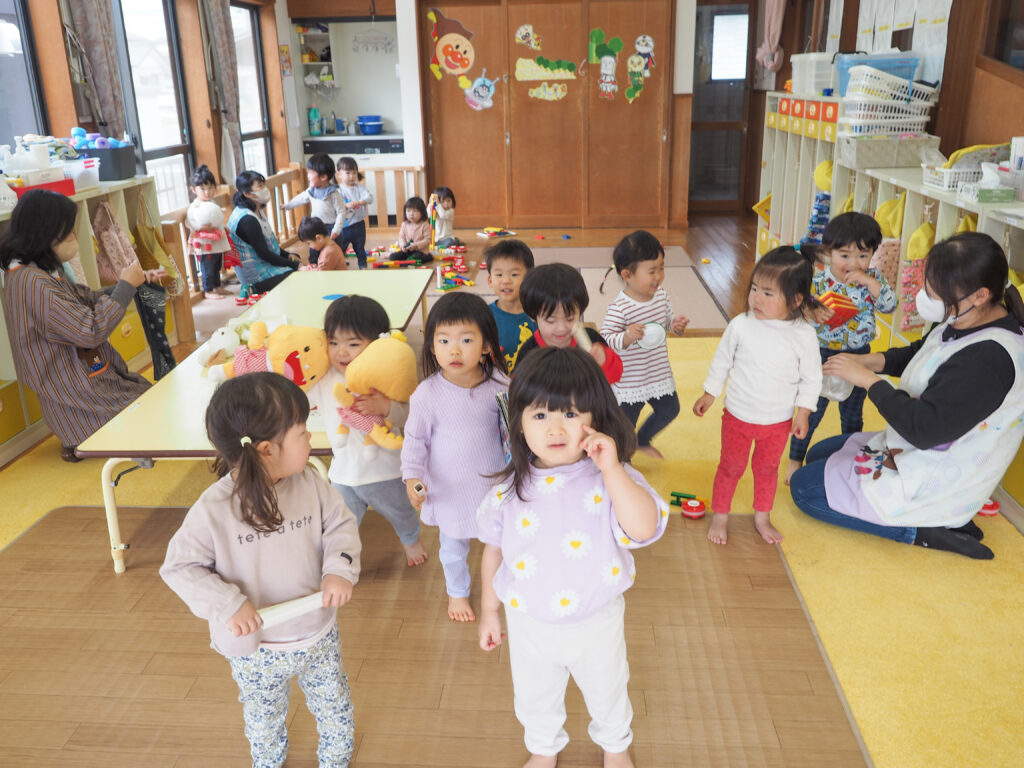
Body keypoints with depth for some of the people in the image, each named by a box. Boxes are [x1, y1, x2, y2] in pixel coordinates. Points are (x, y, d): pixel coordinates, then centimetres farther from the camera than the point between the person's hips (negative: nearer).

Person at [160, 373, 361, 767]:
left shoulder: (310, 483, -16)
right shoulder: (213, 510, -26)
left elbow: (340, 523, -6)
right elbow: (180, 567, -16)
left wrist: (340, 568, -23)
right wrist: (227, 604, -27)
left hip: (320, 633, 3)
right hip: (256, 646, -2)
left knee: (334, 709, 23)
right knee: (264, 720, 25)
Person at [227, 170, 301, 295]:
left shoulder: (257, 210, 8)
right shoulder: (247, 219, -23)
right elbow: (264, 254, -22)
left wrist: (287, 255, 5)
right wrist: (294, 265, -19)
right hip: (254, 272, -10)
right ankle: (254, 289, -10)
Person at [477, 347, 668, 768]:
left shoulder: (611, 481, -22)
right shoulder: (509, 490, -15)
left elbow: (645, 528, -38)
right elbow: (494, 549, -1)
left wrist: (611, 469, -41)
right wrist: (489, 610, 7)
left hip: (597, 622, -1)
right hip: (529, 624, 2)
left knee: (607, 693, 27)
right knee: (535, 698, 26)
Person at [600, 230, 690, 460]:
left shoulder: (661, 295, -5)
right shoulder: (618, 308, -27)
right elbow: (605, 340, -26)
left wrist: (676, 323, -9)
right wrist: (627, 336, -44)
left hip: (660, 374, 7)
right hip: (629, 381, -6)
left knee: (669, 410, 24)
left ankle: (642, 441, 51)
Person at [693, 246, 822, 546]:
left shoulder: (804, 335, -17)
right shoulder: (741, 325, -17)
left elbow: (811, 377, -5)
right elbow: (722, 361, -2)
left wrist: (803, 412, -5)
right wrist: (709, 394, 4)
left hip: (778, 421, 1)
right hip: (738, 416, 0)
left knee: (767, 468, 21)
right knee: (731, 467, 16)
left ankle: (762, 517, 42)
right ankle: (720, 516, 35)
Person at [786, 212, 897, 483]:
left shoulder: (873, 278, -4)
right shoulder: (818, 280, -14)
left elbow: (890, 305, -14)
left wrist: (870, 282, -24)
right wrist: (815, 313, -33)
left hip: (860, 356, 3)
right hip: (823, 356, -3)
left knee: (852, 415, 18)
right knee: (811, 412, 7)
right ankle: (795, 460, 24)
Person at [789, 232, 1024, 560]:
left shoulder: (988, 359, -33)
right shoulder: (963, 321, -5)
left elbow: (923, 429, -32)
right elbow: (918, 353, 16)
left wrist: (868, 379, -22)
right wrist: (870, 360, -4)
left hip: (932, 481, -10)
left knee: (804, 487, -6)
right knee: (818, 454, 22)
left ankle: (921, 530, -4)